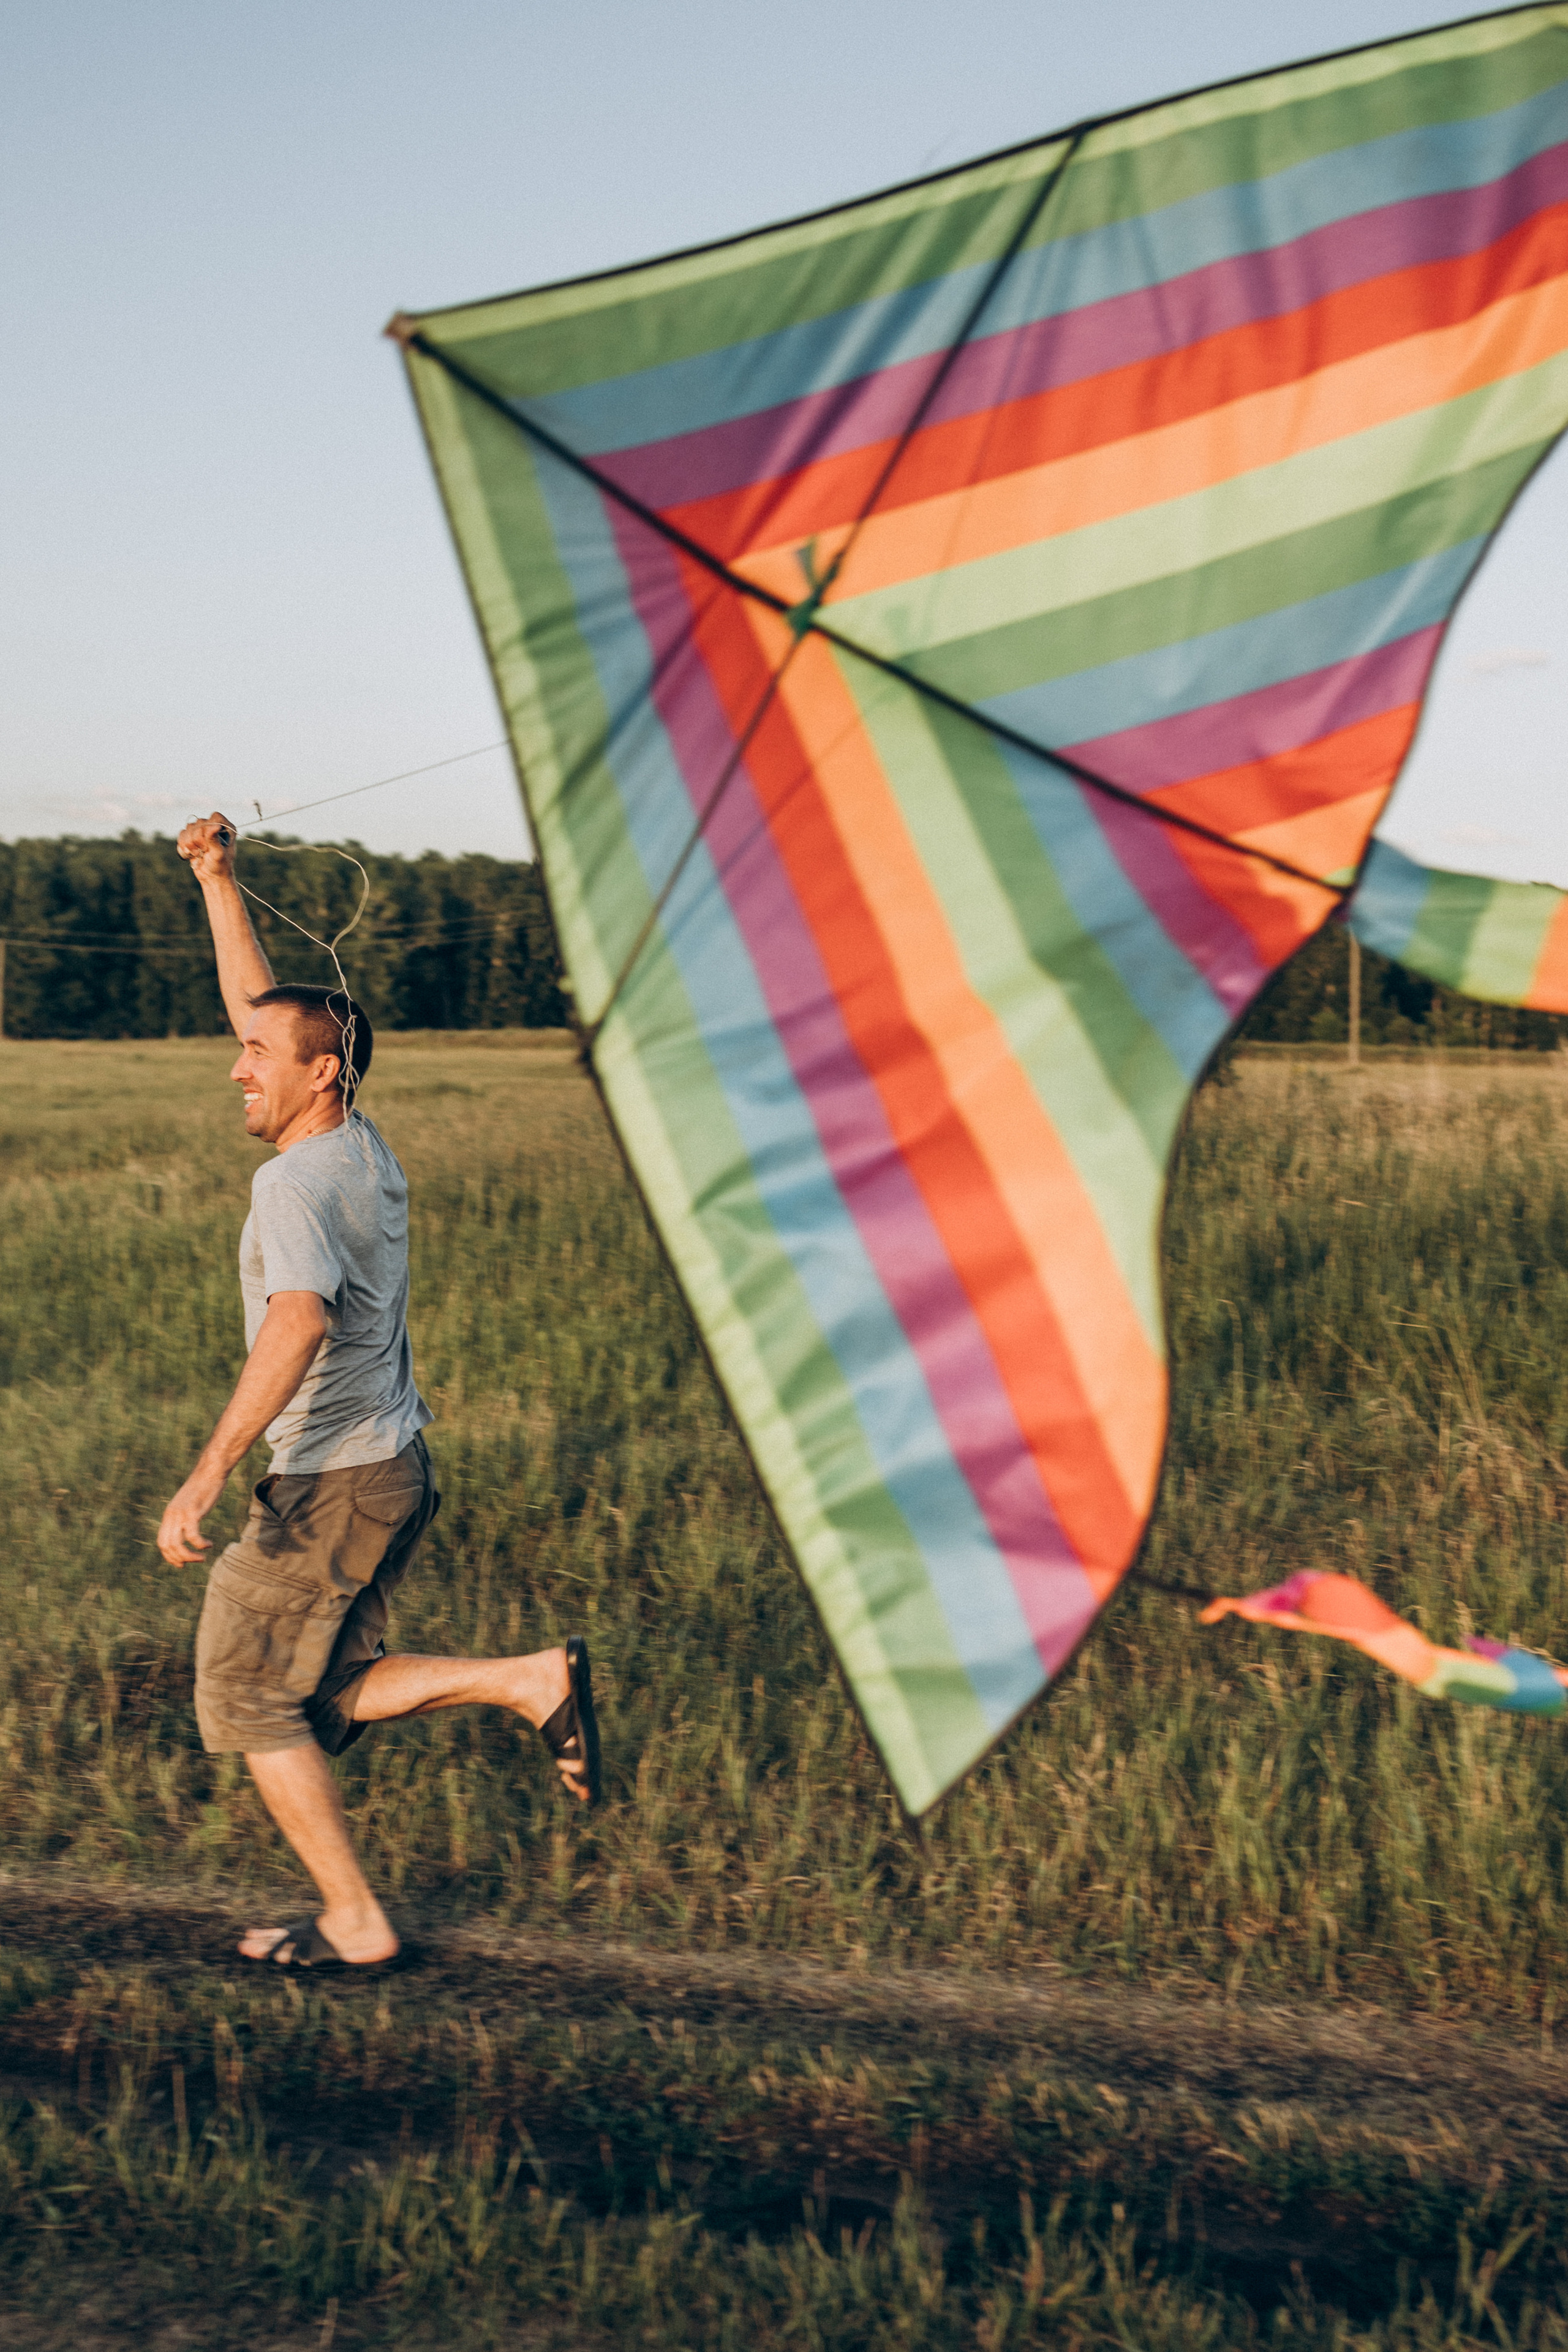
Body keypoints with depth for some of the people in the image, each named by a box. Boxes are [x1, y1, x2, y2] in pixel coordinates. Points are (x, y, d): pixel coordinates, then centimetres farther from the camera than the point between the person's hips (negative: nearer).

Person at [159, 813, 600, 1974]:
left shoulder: (296, 1181, -18)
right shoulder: (364, 1146, 8)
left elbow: (299, 1322, -36)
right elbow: (258, 1007, 20)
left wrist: (209, 1474, -42)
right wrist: (219, 882, 18)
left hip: (332, 1490, -9)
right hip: (397, 1473, 9)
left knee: (249, 1699, 7)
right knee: (322, 1696, 17)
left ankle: (354, 1922, 12)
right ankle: (531, 1680, 4)